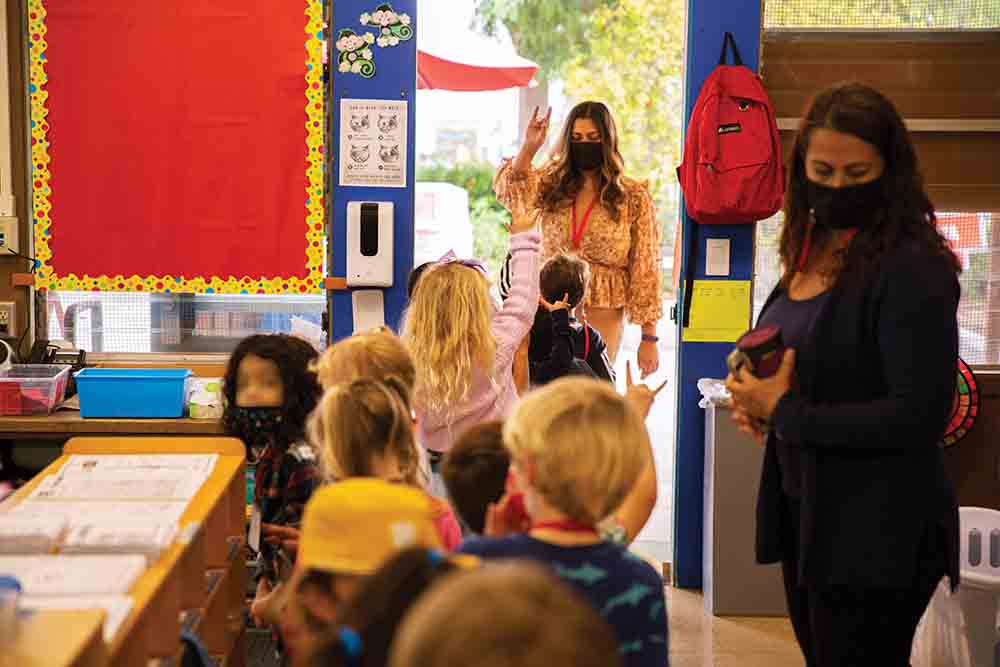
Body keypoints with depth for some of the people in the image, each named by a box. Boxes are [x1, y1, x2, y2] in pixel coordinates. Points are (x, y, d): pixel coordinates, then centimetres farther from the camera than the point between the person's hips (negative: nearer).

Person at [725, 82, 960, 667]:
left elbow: (918, 417, -22)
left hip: (877, 536, -8)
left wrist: (785, 414, -17)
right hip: (804, 510, 8)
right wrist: (756, 396, -1)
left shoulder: (912, 268, -17)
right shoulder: (812, 252, 8)